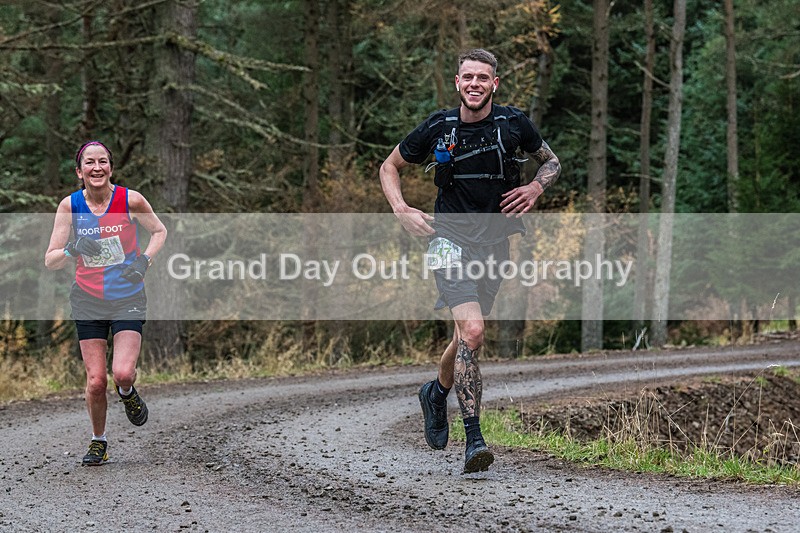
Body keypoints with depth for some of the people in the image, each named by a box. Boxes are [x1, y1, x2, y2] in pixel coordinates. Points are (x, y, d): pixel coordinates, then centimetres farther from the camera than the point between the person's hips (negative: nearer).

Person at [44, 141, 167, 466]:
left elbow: (159, 231, 8)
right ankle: (98, 442, 21)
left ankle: (127, 392, 20)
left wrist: (145, 259, -10)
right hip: (88, 301, 1)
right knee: (95, 381, -2)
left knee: (122, 372, -18)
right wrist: (72, 250, -26)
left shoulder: (131, 200, -10)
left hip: (128, 298, -1)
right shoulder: (70, 205, -6)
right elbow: (50, 261, -4)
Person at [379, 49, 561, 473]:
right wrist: (401, 210, -6)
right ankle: (474, 439, -19)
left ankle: (437, 392, 48)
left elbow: (551, 161, 15)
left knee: (466, 335, 16)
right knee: (472, 332, -21)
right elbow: (390, 167, 10)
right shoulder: (437, 128, -4)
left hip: (495, 240, 3)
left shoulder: (513, 123, -2)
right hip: (451, 237, -3)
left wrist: (536, 188, -5)